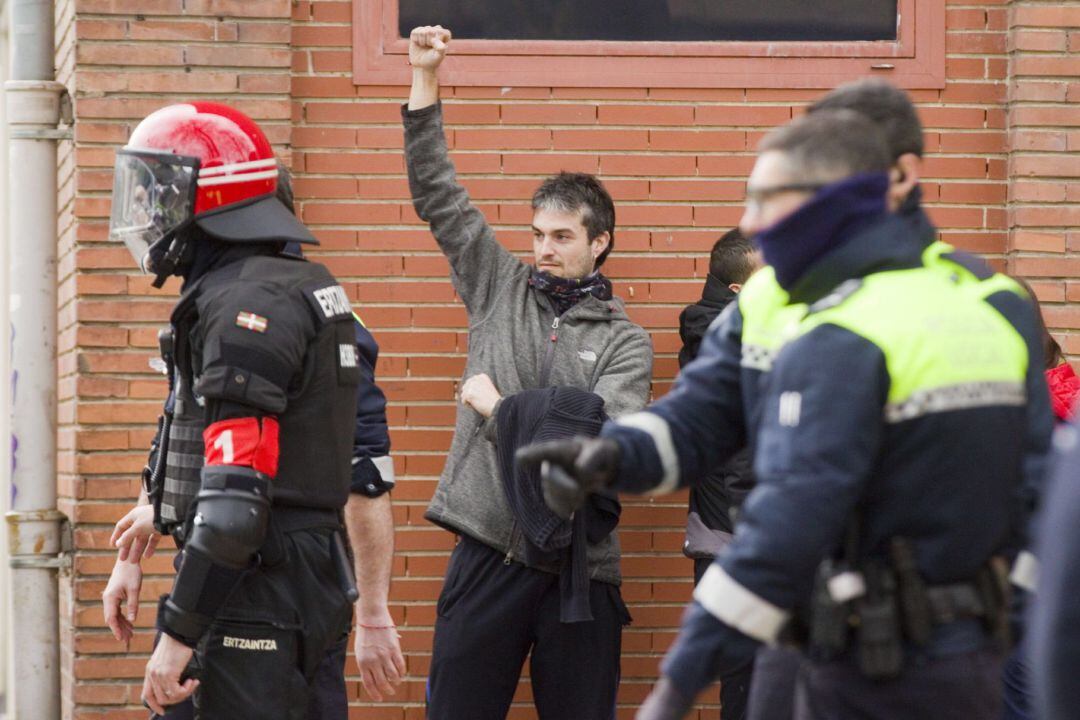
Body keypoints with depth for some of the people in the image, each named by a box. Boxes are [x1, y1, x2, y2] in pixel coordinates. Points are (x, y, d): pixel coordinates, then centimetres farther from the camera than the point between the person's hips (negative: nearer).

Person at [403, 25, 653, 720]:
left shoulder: (626, 344, 3)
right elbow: (437, 196, 7)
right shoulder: (501, 290, 9)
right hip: (487, 553, 2)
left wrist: (501, 410, -9)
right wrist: (425, 82, 0)